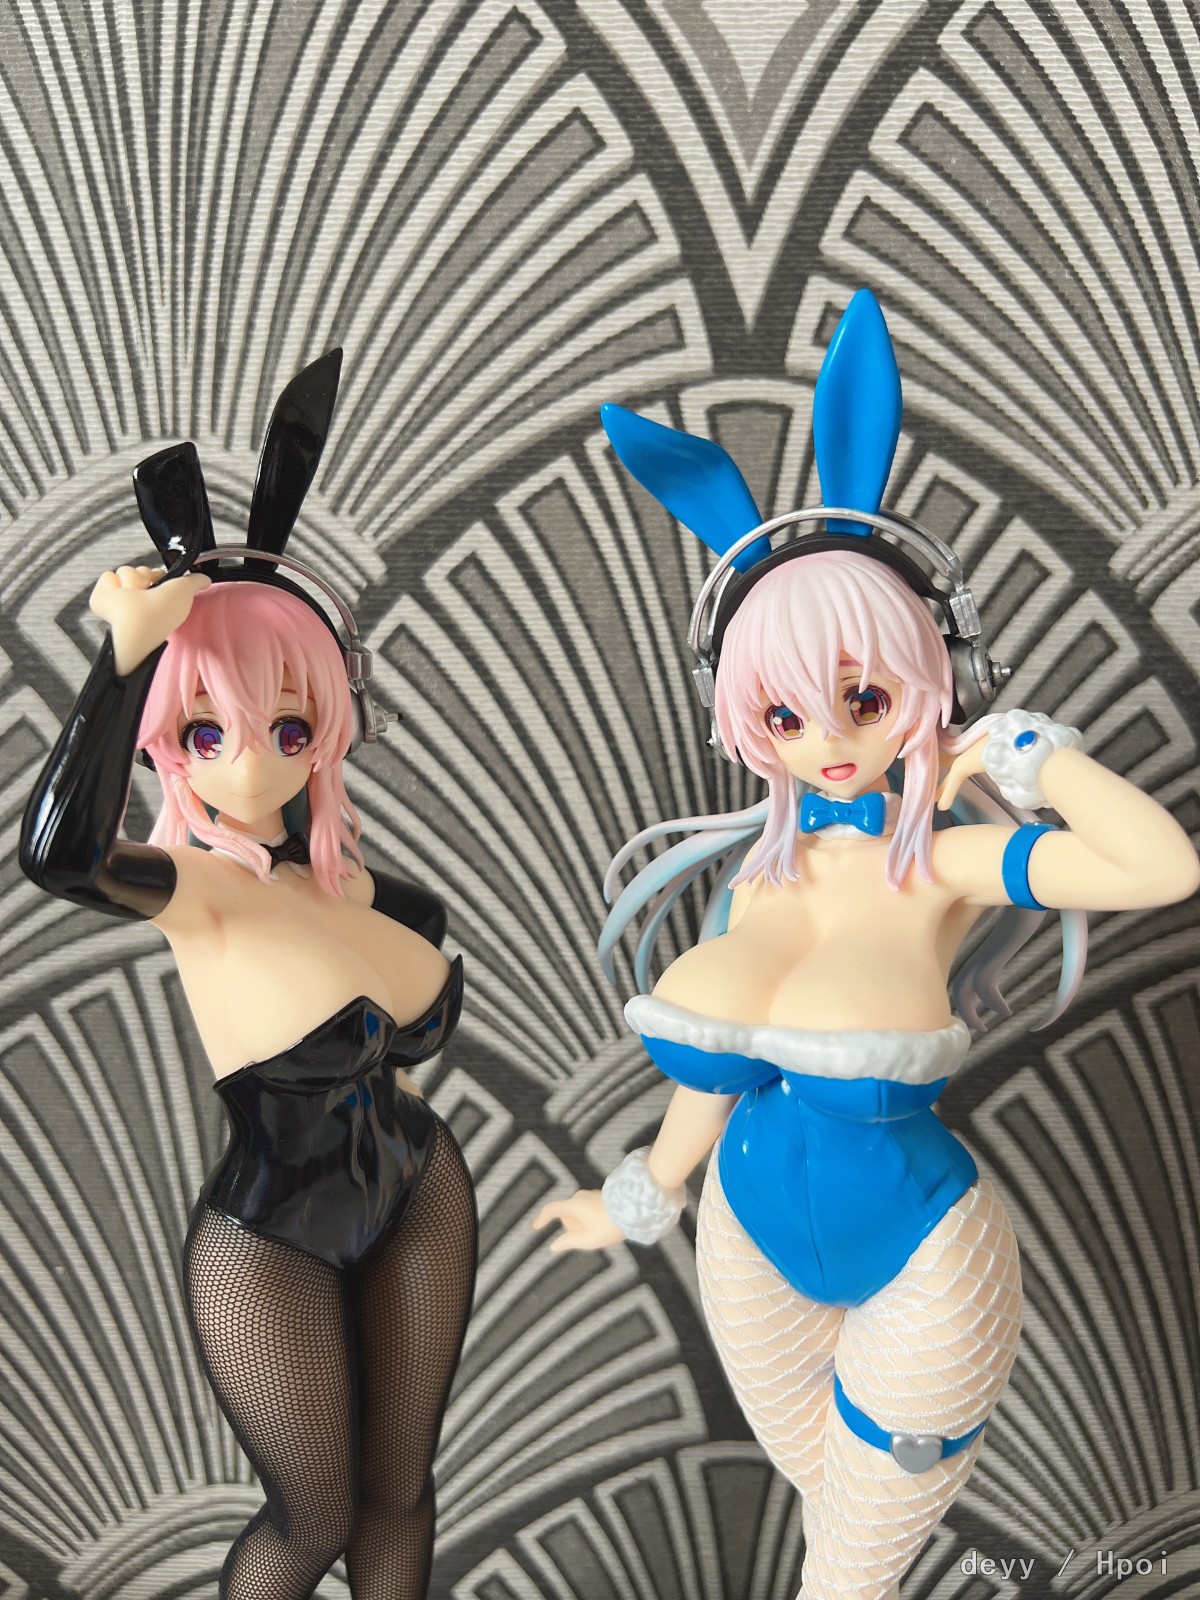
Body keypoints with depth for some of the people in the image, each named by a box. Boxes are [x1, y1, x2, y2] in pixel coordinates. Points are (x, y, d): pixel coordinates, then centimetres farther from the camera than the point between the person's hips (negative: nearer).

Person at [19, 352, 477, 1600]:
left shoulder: (338, 853, -7)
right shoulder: (191, 884, -23)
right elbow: (58, 851, -45)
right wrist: (130, 645, -43)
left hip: (419, 1192, 5)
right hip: (270, 1238, -5)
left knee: (399, 1495, 21)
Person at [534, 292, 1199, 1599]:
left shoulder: (945, 861, -20)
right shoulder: (759, 868, -6)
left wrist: (1012, 748, -24)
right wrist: (647, 1196, 17)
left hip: (918, 1265, -5)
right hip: (754, 1239, 5)